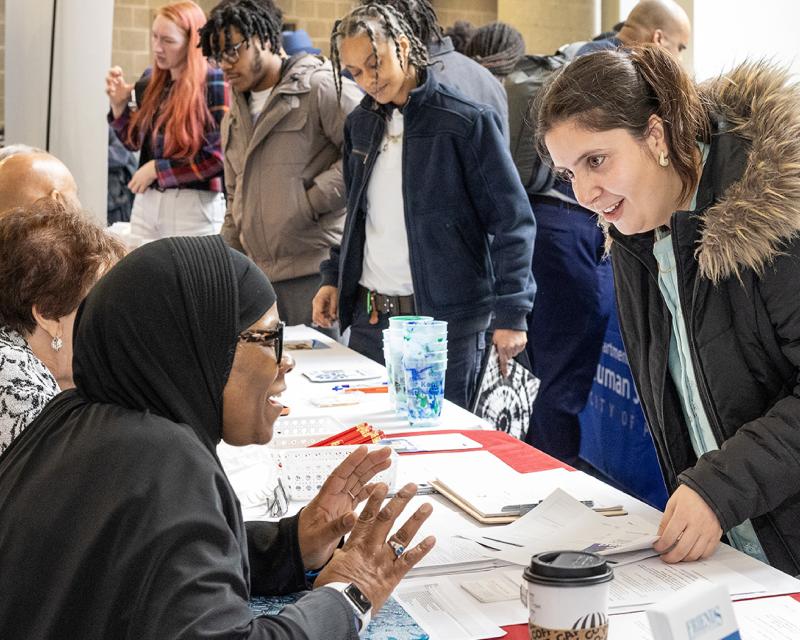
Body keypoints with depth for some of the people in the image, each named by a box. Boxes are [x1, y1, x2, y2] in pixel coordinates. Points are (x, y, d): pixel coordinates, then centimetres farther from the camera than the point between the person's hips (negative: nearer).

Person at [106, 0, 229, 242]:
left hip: (193, 206, -6)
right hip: (146, 202, 6)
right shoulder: (150, 80, 7)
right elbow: (134, 141, 16)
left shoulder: (214, 84, -11)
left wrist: (157, 169, -11)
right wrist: (119, 104, -1)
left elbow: (217, 157, -15)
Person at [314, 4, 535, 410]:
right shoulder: (361, 124, 10)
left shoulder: (466, 123, -10)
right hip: (369, 317, 6)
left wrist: (510, 313, -15)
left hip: (446, 320, -6)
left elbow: (512, 221, -10)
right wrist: (334, 278, 11)